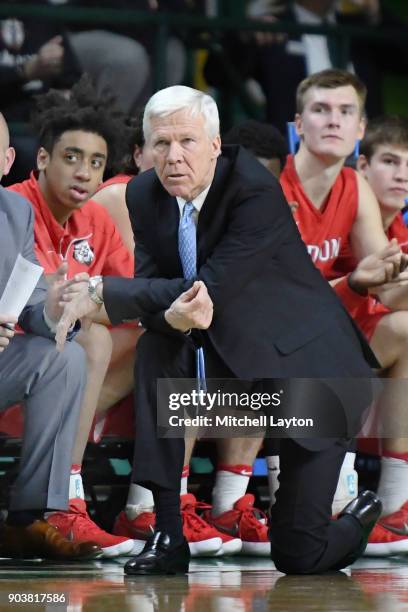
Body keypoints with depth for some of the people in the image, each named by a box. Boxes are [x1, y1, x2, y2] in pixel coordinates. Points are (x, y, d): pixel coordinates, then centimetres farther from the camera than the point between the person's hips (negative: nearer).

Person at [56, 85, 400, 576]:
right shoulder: (145, 195, -5)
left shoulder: (257, 190, -26)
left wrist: (103, 293, -31)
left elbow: (212, 293, -30)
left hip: (312, 369, -6)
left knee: (299, 556, -7)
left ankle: (361, 517, 32)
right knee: (156, 350, -24)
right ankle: (167, 535, -15)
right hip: (236, 354, 6)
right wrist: (170, 311, -33)